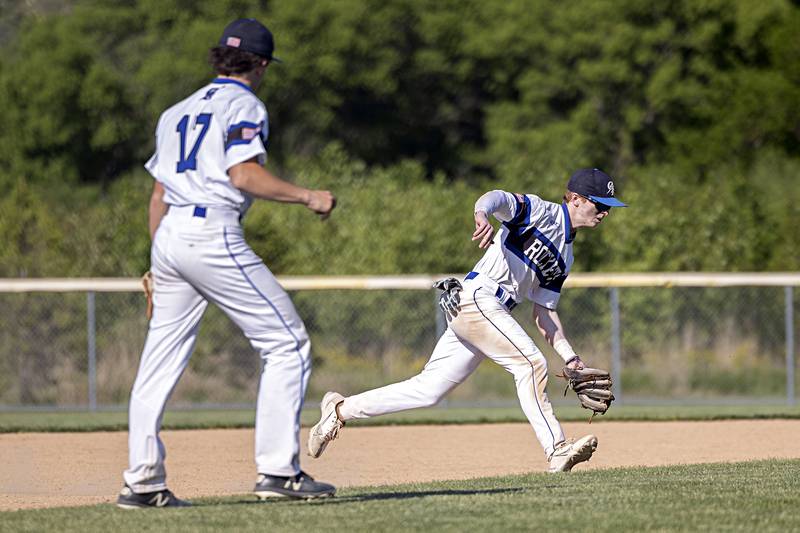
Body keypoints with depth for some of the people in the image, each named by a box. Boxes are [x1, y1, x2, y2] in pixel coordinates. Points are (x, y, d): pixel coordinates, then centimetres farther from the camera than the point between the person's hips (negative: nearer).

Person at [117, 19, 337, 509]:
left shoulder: (176, 113, 22)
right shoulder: (243, 105, -1)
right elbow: (244, 175, -14)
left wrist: (160, 263, 25)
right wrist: (308, 197, -8)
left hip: (168, 238, 8)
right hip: (212, 235, -8)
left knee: (161, 360, 9)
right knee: (287, 342, -3)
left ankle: (143, 482, 6)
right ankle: (278, 469, -9)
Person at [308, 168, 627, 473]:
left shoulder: (565, 256, 22)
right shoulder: (541, 212, -3)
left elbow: (544, 313, 22)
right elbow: (498, 197, -22)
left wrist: (570, 357, 11)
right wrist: (482, 213, -46)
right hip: (476, 298, -9)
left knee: (429, 390, 6)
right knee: (530, 363, -21)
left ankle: (340, 410, 15)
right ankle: (556, 450, -25)